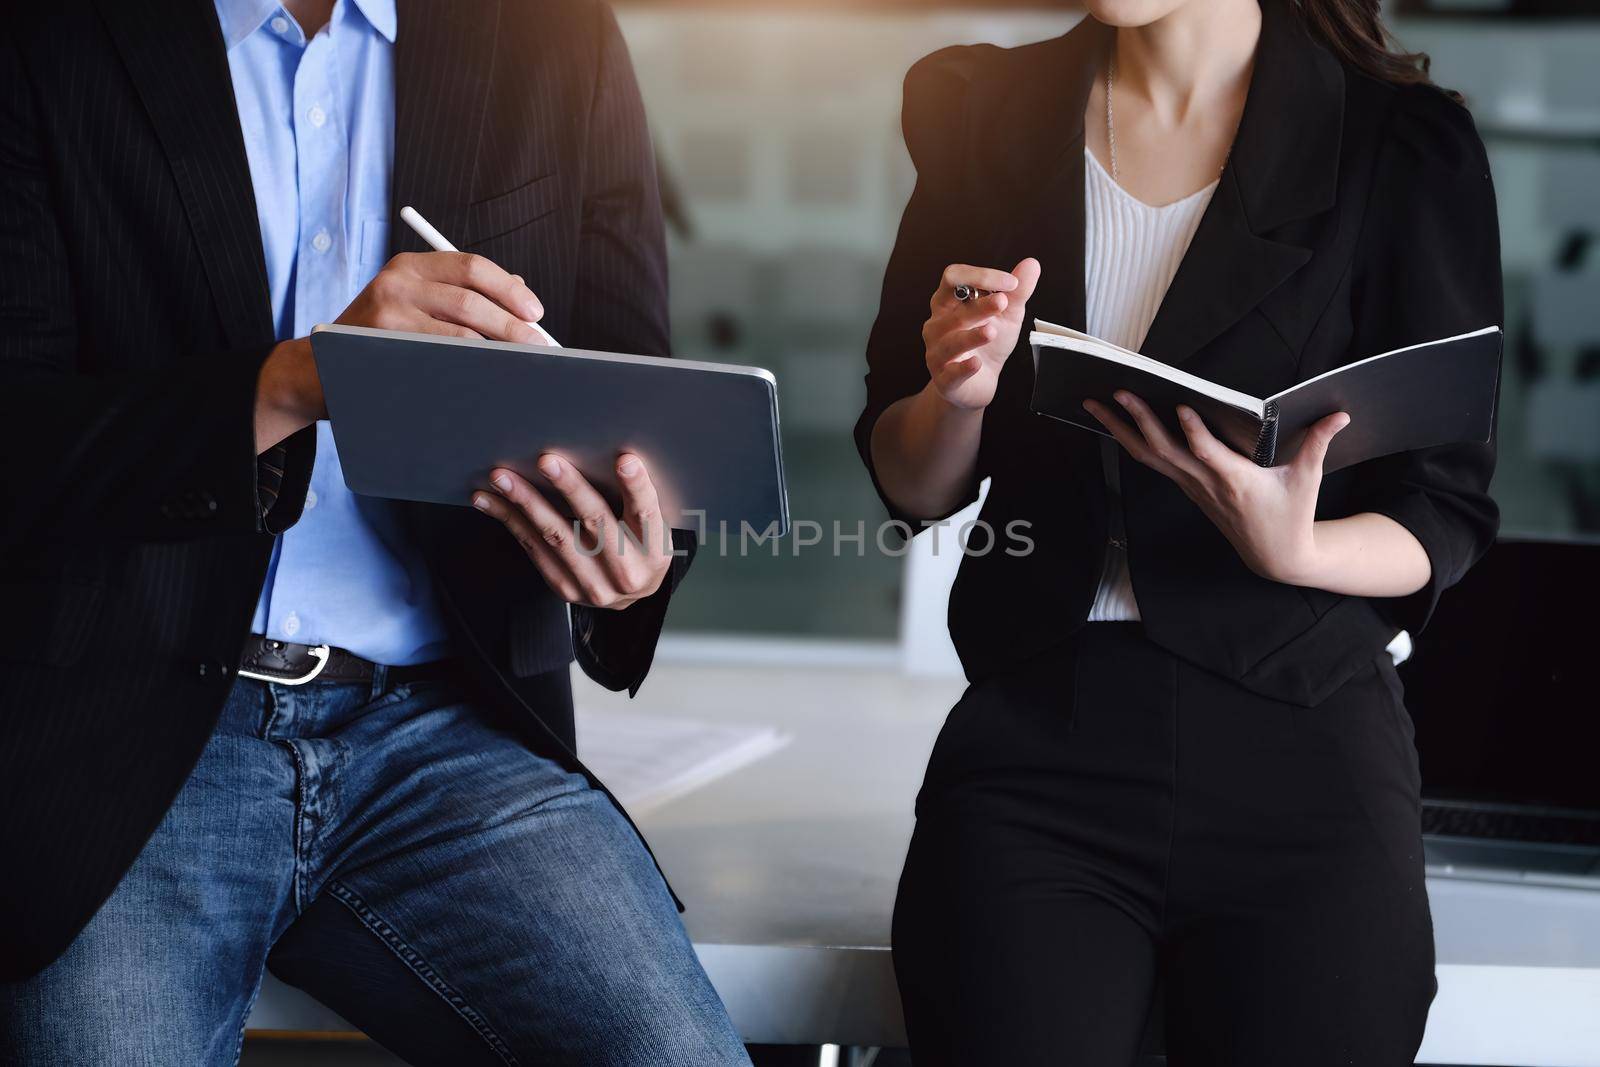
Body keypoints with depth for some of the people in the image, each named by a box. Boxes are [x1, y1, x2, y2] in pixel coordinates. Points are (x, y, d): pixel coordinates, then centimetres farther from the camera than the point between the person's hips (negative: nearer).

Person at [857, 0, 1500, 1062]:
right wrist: (955, 397, -8)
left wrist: (1292, 552, -19)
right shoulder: (985, 116, 10)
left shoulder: (1405, 145, 0)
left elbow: (1449, 515, 2)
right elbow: (912, 489, 14)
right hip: (1036, 735, 1)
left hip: (1296, 743, -1)